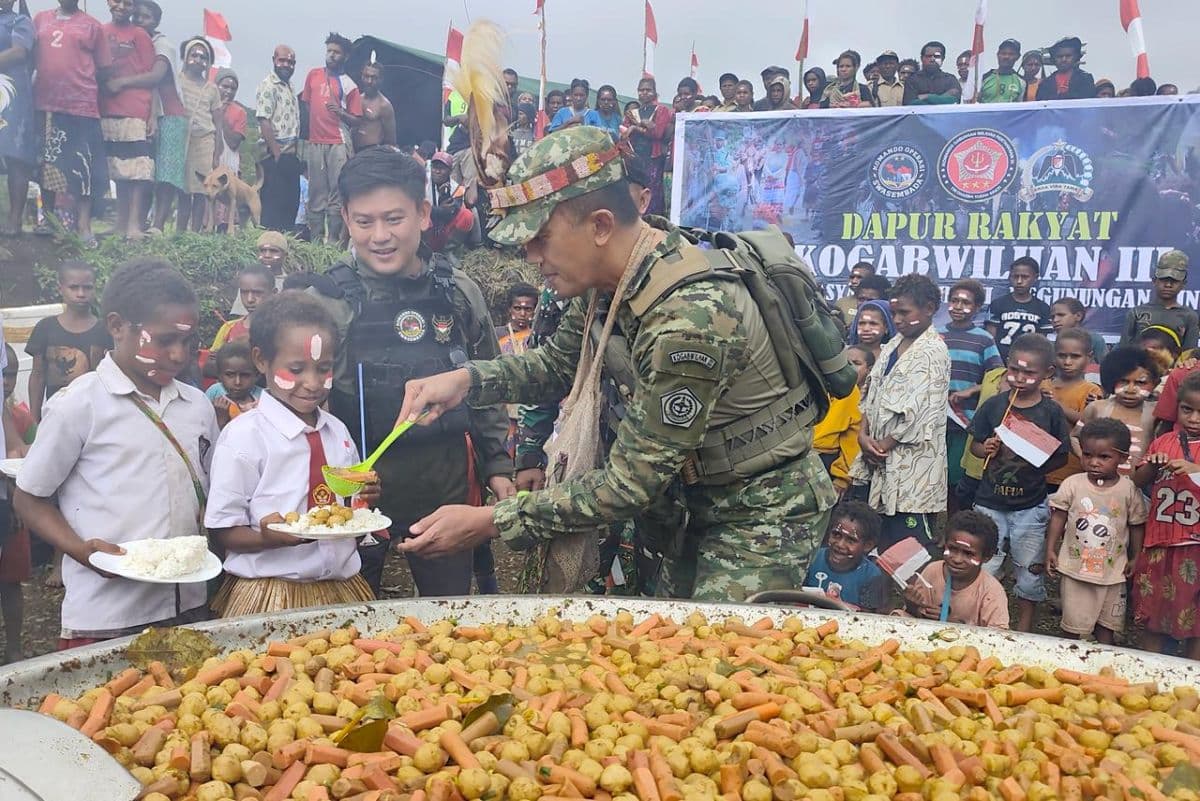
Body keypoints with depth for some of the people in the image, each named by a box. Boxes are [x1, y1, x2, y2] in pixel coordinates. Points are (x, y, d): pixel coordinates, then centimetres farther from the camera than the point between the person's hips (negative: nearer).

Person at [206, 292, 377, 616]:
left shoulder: (338, 432, 6)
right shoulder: (243, 435, -9)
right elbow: (223, 531, -8)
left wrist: (364, 502, -5)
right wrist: (269, 537, -26)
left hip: (342, 587, 5)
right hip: (270, 594, -5)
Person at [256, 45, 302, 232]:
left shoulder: (290, 87, 17)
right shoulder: (268, 86, -9)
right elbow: (264, 121, -17)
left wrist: (295, 152, 14)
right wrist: (276, 152, -20)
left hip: (291, 155, 9)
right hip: (275, 155, -9)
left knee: (291, 201, 11)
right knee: (273, 202, -7)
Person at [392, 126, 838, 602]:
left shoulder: (689, 320, -34)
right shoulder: (609, 278, -7)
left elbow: (630, 485, -28)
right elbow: (559, 362, 10)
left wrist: (491, 524, -24)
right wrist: (467, 379, -9)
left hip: (762, 515, -8)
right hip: (703, 504, 8)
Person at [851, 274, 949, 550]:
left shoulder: (933, 352, -12)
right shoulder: (894, 345, 13)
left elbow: (918, 414, -16)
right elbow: (873, 395, 13)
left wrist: (884, 445, -9)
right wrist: (864, 434, -2)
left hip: (912, 461, -7)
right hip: (885, 456, 7)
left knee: (909, 542, -4)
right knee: (885, 536, 11)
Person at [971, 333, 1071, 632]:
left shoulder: (1051, 412, -6)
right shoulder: (993, 405, -2)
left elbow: (1061, 457, 0)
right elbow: (975, 445, 7)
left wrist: (1037, 463, -16)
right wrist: (986, 449, -13)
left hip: (1030, 506, -1)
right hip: (989, 502, 1)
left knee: (1030, 571, 12)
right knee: (983, 569, 7)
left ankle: (1024, 630, 29)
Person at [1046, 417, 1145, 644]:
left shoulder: (1129, 489, -8)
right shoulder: (1073, 484, -9)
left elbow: (1137, 525, 1)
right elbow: (1058, 517, -2)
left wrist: (1135, 558, 2)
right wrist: (1050, 550, -5)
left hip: (1113, 570, 1)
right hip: (1075, 566, -1)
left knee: (1107, 623, 12)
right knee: (1073, 622, 9)